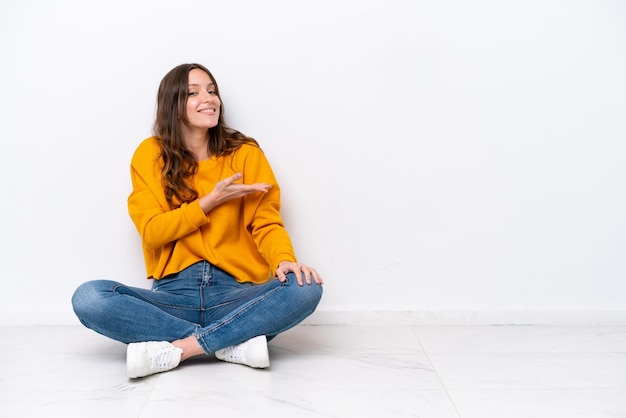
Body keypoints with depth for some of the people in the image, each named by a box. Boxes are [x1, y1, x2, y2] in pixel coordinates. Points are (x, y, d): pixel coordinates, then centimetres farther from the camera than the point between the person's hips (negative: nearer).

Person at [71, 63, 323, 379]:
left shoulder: (246, 153, 4)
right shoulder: (149, 154, 5)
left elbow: (266, 223, -1)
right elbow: (151, 231, -1)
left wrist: (284, 259, -23)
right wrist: (212, 200, -11)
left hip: (234, 295, 0)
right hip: (173, 294, 1)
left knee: (305, 288, -28)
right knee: (89, 298, -25)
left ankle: (174, 350, -24)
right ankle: (235, 343, -23)